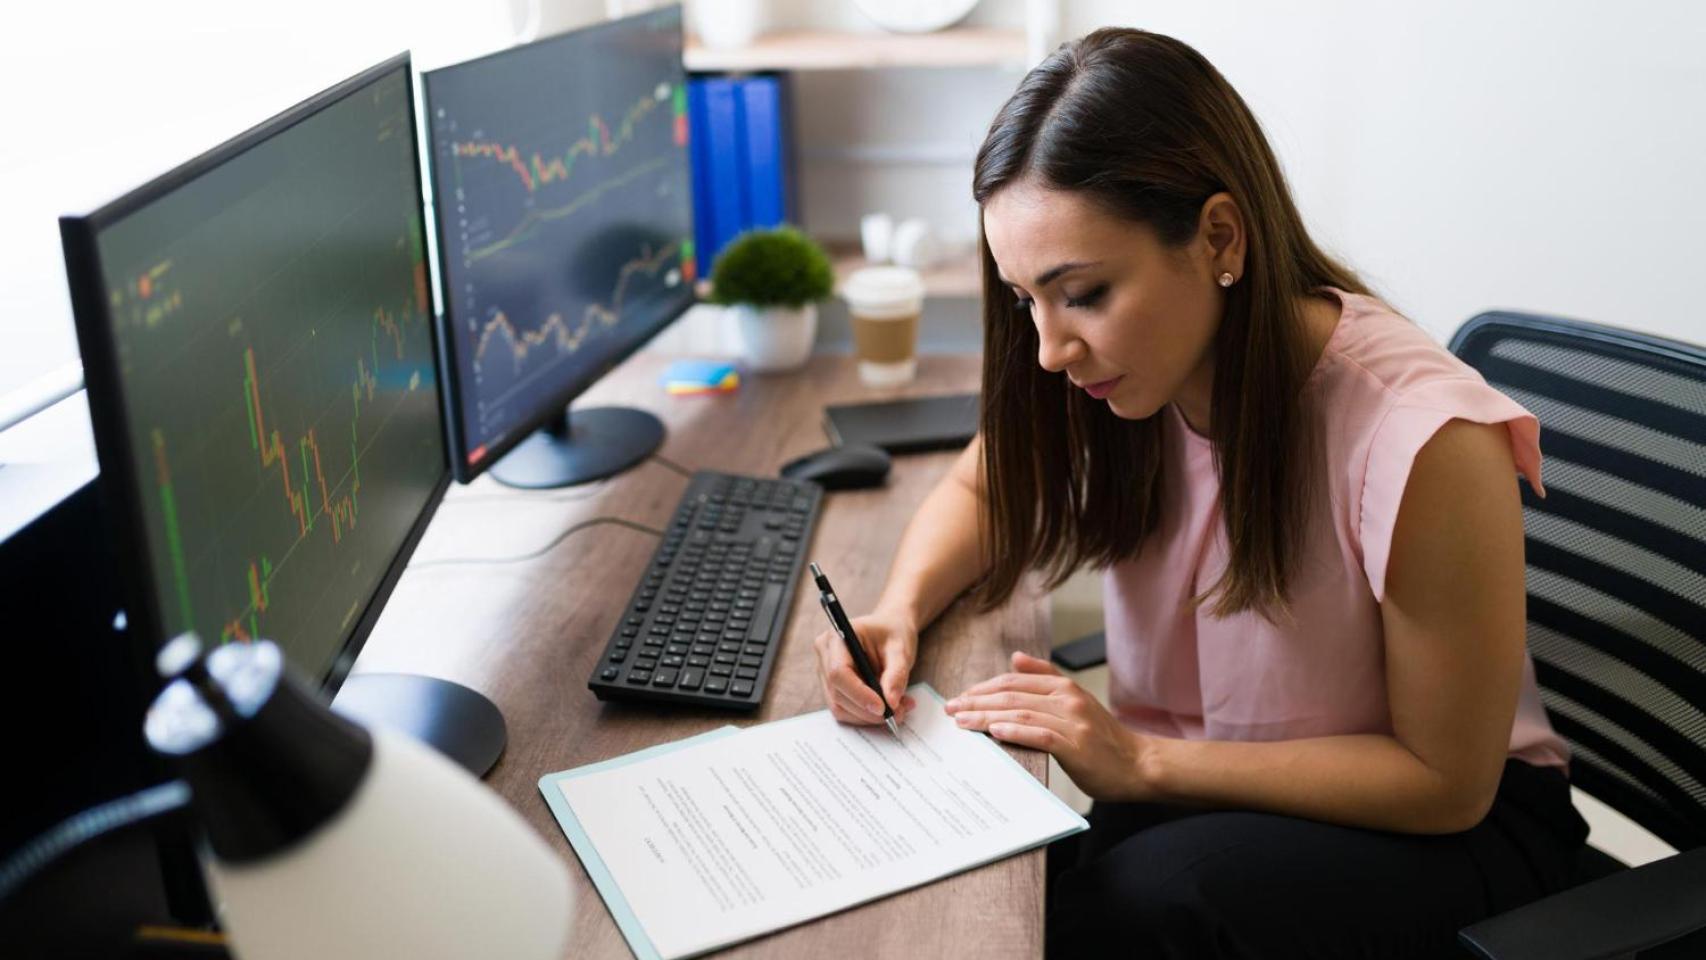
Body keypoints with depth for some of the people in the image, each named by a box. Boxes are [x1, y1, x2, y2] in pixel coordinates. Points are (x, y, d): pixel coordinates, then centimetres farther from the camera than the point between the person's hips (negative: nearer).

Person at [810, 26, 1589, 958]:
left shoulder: (1421, 443, -29)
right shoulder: (1114, 367, -12)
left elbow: (1446, 781, -17)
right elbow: (979, 488, 8)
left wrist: (1143, 763, -23)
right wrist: (899, 611, -13)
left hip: (1438, 823, -4)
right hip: (1191, 789, 4)